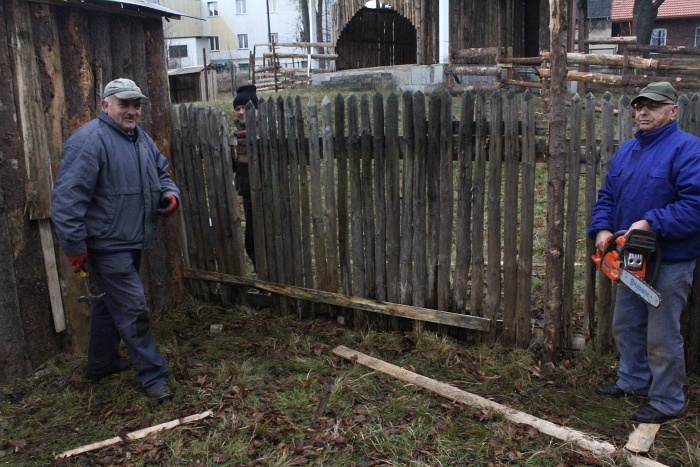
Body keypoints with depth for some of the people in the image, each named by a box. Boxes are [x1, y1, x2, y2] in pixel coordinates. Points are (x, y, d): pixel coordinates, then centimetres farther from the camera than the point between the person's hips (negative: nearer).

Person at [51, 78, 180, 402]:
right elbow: (67, 199, -21)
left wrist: (169, 194, 0)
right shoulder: (89, 141, -18)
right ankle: (153, 376, 6)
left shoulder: (141, 138, 10)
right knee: (132, 309, -5)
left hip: (132, 242, 9)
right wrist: (75, 246, -21)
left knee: (111, 302, 22)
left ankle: (101, 363, 39)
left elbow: (161, 172, 24)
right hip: (107, 245, -9)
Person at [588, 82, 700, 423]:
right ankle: (633, 381, 39)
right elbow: (607, 196, 12)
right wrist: (602, 228, -5)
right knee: (625, 326, 19)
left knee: (662, 337, 1)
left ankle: (667, 403, 18)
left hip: (670, 262, -8)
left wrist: (650, 223, -28)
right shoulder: (626, 151, 11)